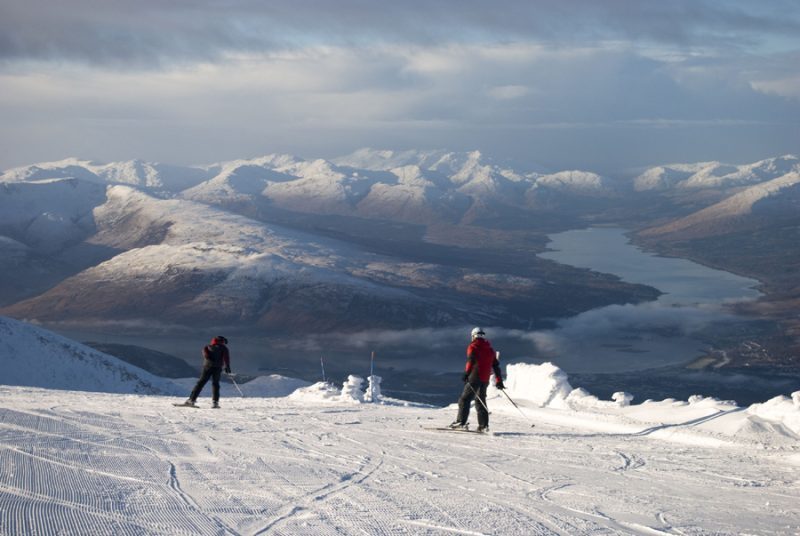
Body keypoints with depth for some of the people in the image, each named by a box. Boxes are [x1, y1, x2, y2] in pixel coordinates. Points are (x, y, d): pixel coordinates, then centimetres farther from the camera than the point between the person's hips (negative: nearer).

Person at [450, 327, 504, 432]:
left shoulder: (473, 346, 0)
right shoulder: (490, 348, 18)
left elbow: (471, 360, -18)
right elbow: (496, 365, 20)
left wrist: (466, 373, -25)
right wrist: (499, 381, 23)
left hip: (475, 377, -6)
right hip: (485, 379, 6)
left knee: (465, 399, -5)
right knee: (481, 401, 15)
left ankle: (461, 421, -16)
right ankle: (484, 425, 8)